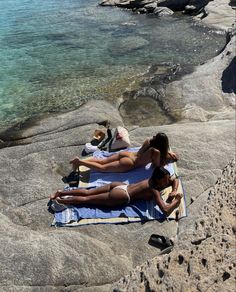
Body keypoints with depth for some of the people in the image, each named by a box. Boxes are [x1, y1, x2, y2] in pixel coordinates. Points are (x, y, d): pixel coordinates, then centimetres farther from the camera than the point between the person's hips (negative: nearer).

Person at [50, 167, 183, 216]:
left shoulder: (153, 180, 5)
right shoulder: (155, 191, -19)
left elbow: (175, 180, 21)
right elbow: (166, 210, -28)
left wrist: (174, 191, 2)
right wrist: (177, 199, -13)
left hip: (119, 185, 7)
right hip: (121, 196, -7)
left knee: (87, 192, 13)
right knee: (87, 199, 1)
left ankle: (61, 192, 19)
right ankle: (60, 200, 8)